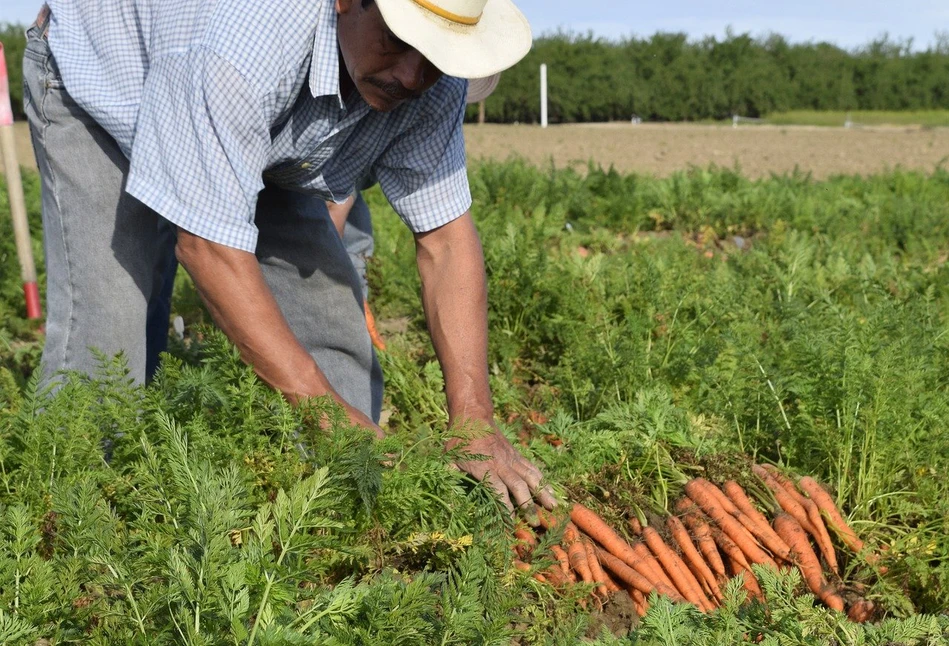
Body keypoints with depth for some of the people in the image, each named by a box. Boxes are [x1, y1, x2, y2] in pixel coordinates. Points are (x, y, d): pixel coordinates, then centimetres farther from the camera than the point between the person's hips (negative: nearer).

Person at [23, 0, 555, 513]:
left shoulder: (433, 85, -25)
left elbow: (446, 236, -23)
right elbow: (209, 244, -42)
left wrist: (473, 422, -32)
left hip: (257, 137, 5)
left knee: (327, 299, -7)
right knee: (107, 315, -21)